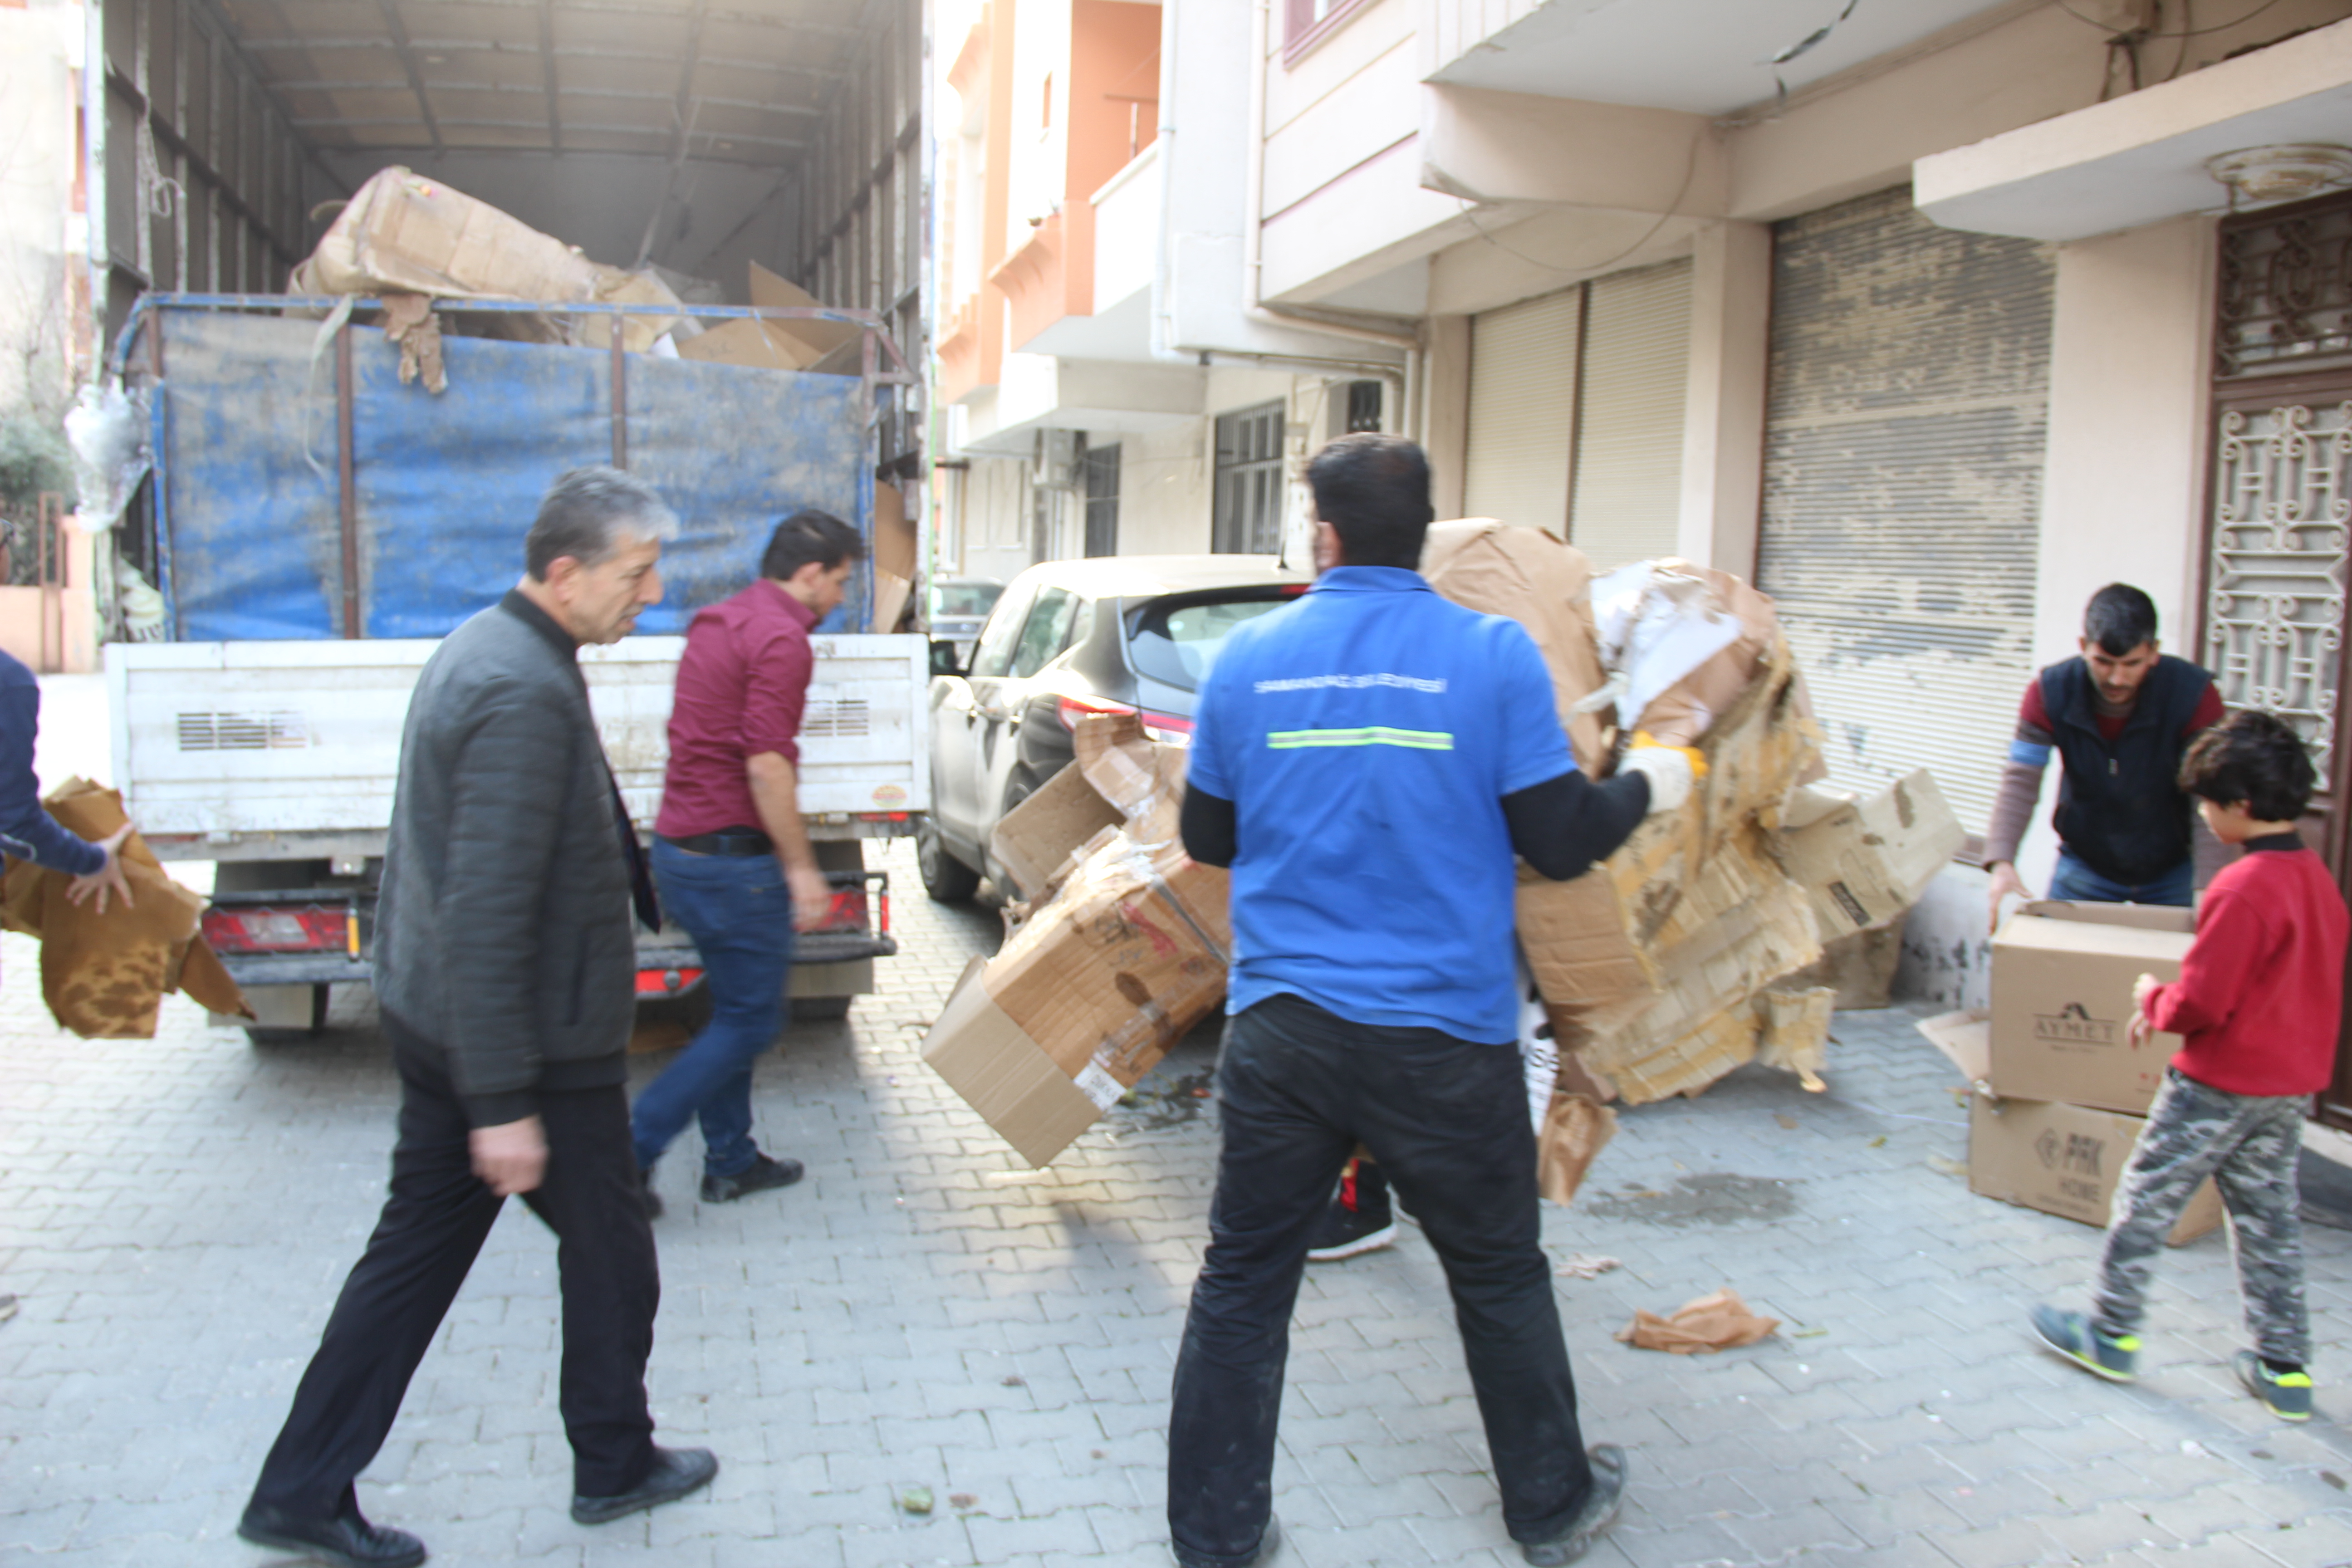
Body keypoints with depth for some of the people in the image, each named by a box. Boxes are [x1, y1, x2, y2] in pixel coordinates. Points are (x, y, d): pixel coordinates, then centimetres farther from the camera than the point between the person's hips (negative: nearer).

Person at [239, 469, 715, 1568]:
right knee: (606, 1242, 11)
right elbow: (487, 914, -28)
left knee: (419, 1246, 17)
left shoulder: (477, 652, 8)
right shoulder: (525, 695, -25)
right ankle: (614, 1465, 30)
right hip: (534, 1042, -9)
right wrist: (503, 1103, -25)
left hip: (432, 1016, 9)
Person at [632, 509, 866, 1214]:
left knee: (734, 1010, 19)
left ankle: (730, 1160, 27)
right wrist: (800, 866, -18)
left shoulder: (717, 622, 14)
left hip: (680, 845, 10)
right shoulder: (780, 638, -16)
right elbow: (766, 765, -23)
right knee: (751, 1021, 0)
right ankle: (631, 1151, 1)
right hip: (732, 857, -10)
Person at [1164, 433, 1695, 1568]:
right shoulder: (1492, 654, -8)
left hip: (1281, 1030, 2)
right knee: (1499, 1279, 18)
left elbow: (1206, 838, 10)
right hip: (1443, 1038, -1)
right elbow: (1560, 839, -6)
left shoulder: (1247, 661, 1)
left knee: (1243, 1285, 13)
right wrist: (1646, 787, 14)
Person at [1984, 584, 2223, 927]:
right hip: (2084, 868, 1)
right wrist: (2001, 861, -37)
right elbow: (2021, 782, -21)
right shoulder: (2051, 691, -17)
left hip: (2172, 872, -1)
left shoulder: (2194, 695, -21)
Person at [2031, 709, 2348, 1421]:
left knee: (2147, 1199, 6)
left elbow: (2200, 1004, -23)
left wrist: (2152, 999, -1)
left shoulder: (2242, 889, -24)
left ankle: (2113, 1334, 16)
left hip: (2220, 1083, -8)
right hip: (2294, 1085, 8)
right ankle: (2285, 1368, 23)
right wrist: (2169, 1007, 12)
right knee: (2269, 1215, 16)